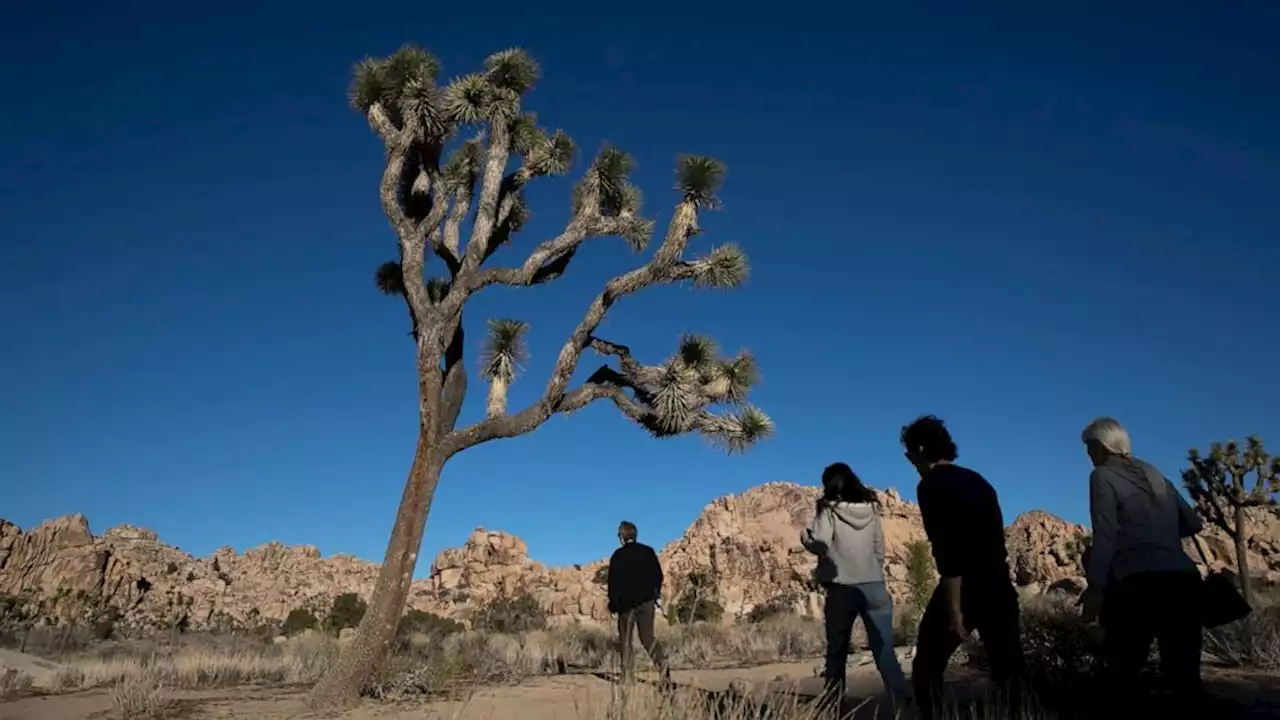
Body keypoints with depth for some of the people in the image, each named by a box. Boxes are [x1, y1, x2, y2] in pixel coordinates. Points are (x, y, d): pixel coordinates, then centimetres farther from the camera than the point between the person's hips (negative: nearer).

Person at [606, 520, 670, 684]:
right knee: (647, 636, 10)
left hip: (627, 602, -3)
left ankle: (626, 674, 9)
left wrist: (613, 603, 1)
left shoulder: (618, 556, -7)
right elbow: (658, 575, 7)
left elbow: (613, 581, -8)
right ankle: (662, 663, -12)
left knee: (625, 639, 9)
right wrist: (655, 594, 19)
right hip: (647, 601, 3)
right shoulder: (648, 551, 4)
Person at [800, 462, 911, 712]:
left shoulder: (829, 509, -4)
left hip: (842, 589, -3)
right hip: (874, 588, 3)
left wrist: (805, 537, 6)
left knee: (837, 652, 9)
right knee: (885, 652, 4)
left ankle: (832, 704, 12)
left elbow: (821, 545, -14)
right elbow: (880, 550, 13)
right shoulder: (871, 510, 9)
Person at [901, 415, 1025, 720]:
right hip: (999, 586, 8)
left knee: (927, 668, 5)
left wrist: (954, 609, -19)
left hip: (965, 588, -7)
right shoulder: (977, 481, 14)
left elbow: (948, 549, -19)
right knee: (1008, 670, 15)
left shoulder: (932, 486, -11)